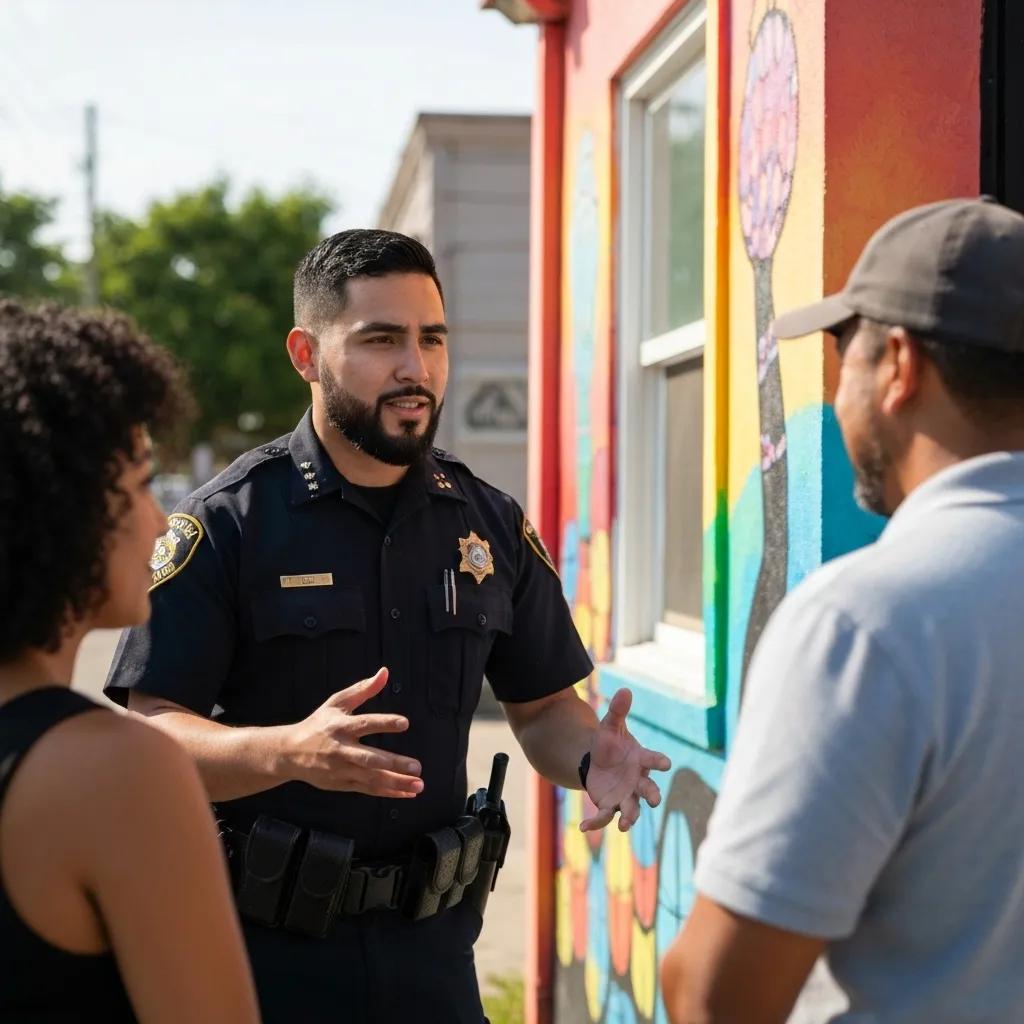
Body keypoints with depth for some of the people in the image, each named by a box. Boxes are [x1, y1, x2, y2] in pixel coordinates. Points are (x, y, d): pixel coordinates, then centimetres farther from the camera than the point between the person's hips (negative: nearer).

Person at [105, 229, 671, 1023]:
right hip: (265, 948, -4)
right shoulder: (225, 525, -9)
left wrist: (590, 758, -11)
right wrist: (289, 751, -34)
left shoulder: (492, 526, 4)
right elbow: (150, 733, -15)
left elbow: (542, 707, 11)